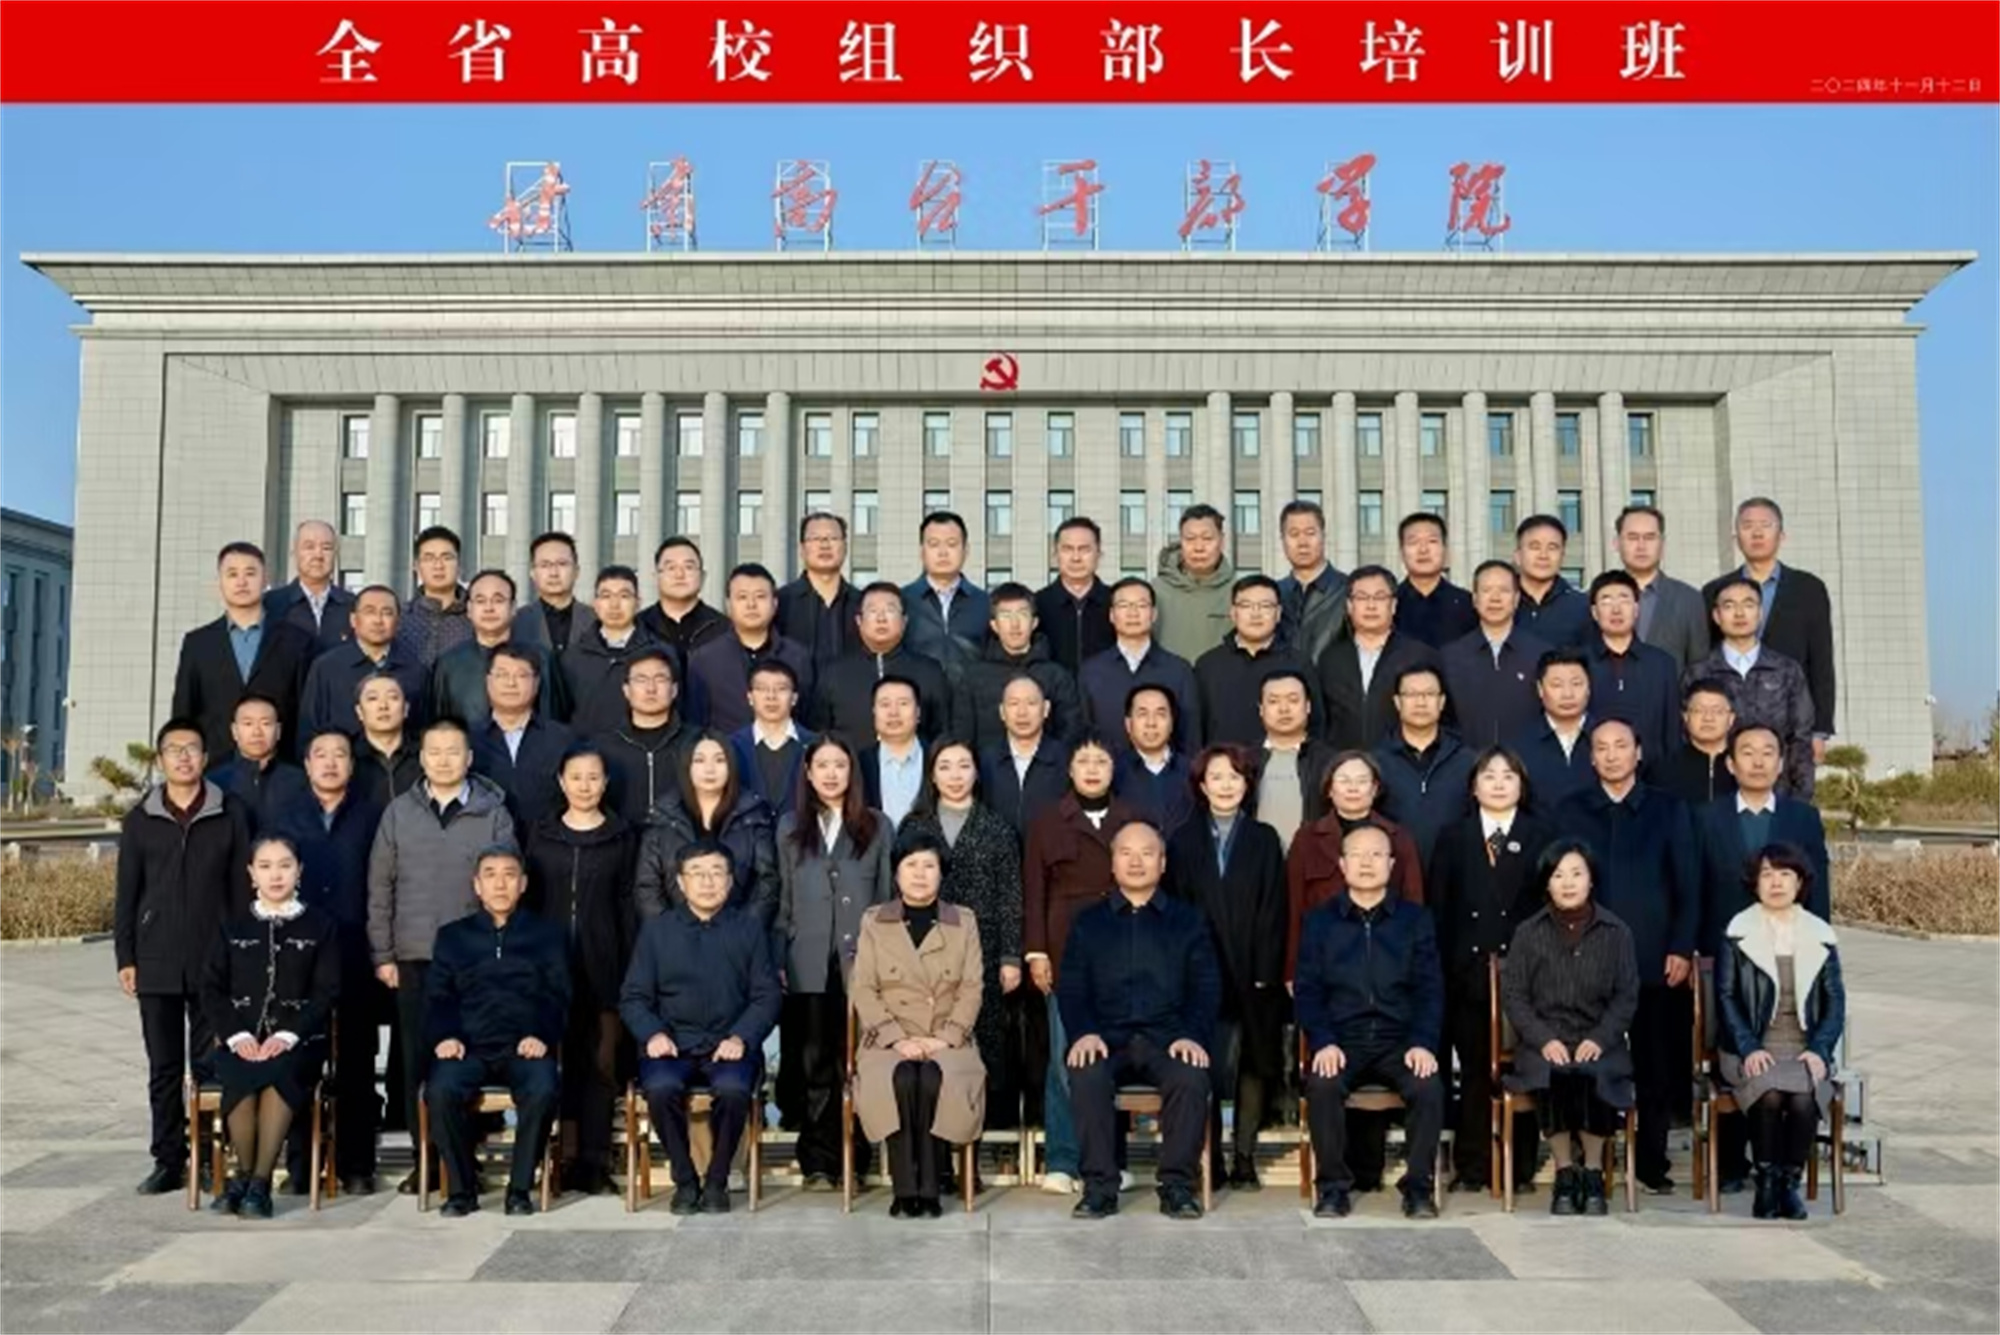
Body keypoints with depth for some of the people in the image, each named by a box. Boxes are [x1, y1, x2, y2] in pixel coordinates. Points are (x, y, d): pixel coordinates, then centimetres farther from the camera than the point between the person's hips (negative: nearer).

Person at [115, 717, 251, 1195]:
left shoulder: (229, 815, 3)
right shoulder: (140, 819, 6)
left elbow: (241, 889, 3)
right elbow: (126, 894, 8)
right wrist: (125, 958, 2)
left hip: (214, 964, -2)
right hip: (156, 964, 2)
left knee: (212, 1064, 1)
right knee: (164, 1068, 8)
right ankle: (169, 1161, 16)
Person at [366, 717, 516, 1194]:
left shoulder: (494, 814, 3)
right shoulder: (399, 813, 8)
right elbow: (380, 888, 8)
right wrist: (383, 954, 3)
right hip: (413, 957, 2)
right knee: (417, 1060, 5)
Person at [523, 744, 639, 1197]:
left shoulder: (622, 835, 5)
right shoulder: (541, 832, 9)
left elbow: (627, 904, 4)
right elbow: (530, 898, 8)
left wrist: (630, 967, -3)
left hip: (601, 962, -1)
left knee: (599, 1059, -1)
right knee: (558, 1054, 2)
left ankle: (593, 1159, 6)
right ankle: (564, 1153, 12)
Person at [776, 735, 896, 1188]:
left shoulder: (876, 827, 9)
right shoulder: (790, 829, 13)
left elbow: (888, 896, 8)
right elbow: (782, 900, 12)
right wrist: (776, 961, 4)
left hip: (862, 962, -1)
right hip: (808, 965, 1)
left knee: (853, 1062, 0)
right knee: (812, 1063, 2)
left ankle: (849, 1157, 9)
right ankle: (818, 1161, 9)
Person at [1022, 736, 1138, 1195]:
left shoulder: (1133, 822, 11)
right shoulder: (1047, 824, 8)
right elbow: (1034, 892, 5)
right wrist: (1036, 951, -3)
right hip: (1067, 953, -1)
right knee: (1065, 1057, -3)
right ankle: (1060, 1162, 4)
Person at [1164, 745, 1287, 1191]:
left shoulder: (1264, 840, 8)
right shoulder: (1183, 841, 9)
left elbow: (1273, 911, 1)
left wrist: (1265, 973, -7)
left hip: (1252, 975, 0)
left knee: (1253, 1065, 3)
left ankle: (1244, 1158, 12)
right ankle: (1210, 1159, 6)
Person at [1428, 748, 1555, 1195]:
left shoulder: (1542, 836, 8)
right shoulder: (1452, 837, 10)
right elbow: (1437, 907, 5)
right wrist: (1443, 967, -3)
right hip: (1468, 970, 1)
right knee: (1473, 1070, 5)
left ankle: (1520, 1166, 13)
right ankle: (1471, 1166, 12)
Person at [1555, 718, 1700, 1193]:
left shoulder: (1669, 810, 9)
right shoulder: (1570, 811, 10)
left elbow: (1688, 884, 6)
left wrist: (1681, 948, -2)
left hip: (1655, 958, 0)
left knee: (1656, 1066, 4)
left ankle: (1652, 1163, 15)